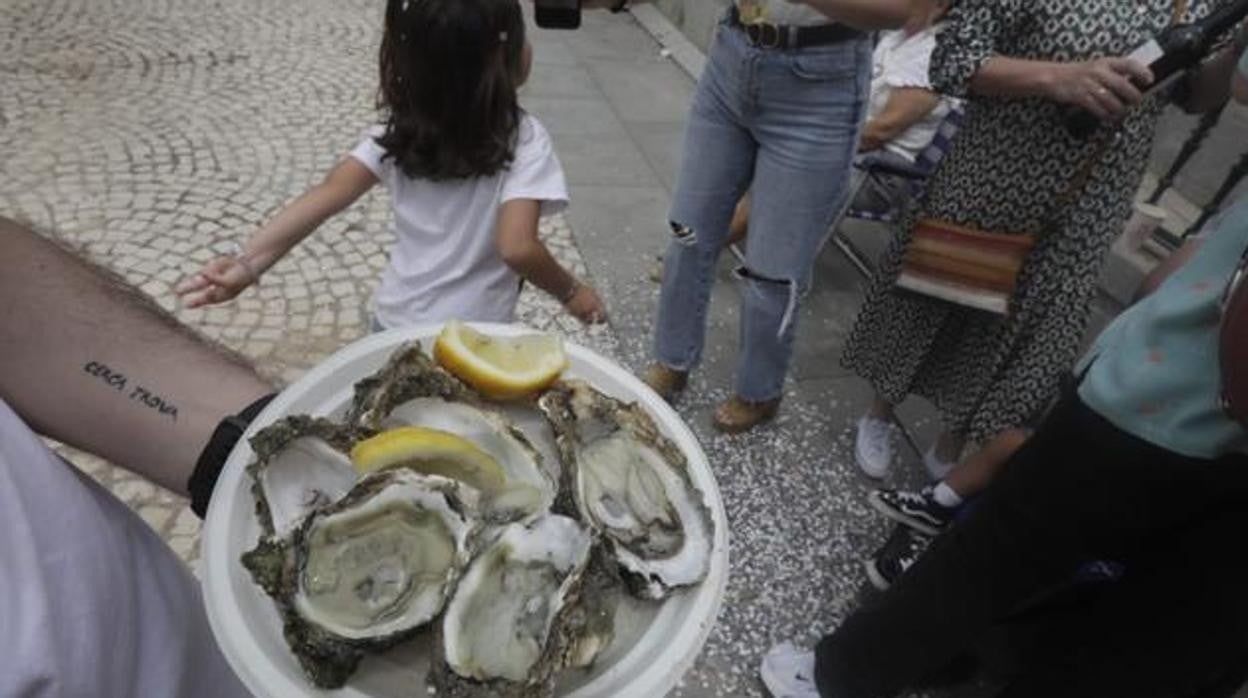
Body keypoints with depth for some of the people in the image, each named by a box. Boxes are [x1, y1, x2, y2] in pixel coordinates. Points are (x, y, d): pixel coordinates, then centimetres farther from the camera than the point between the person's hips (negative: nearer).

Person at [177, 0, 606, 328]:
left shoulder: (401, 127, -5)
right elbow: (517, 247, -29)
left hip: (394, 323, 4)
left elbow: (326, 197, -16)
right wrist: (571, 292, -13)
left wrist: (247, 265, -22)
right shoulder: (523, 139, -19)